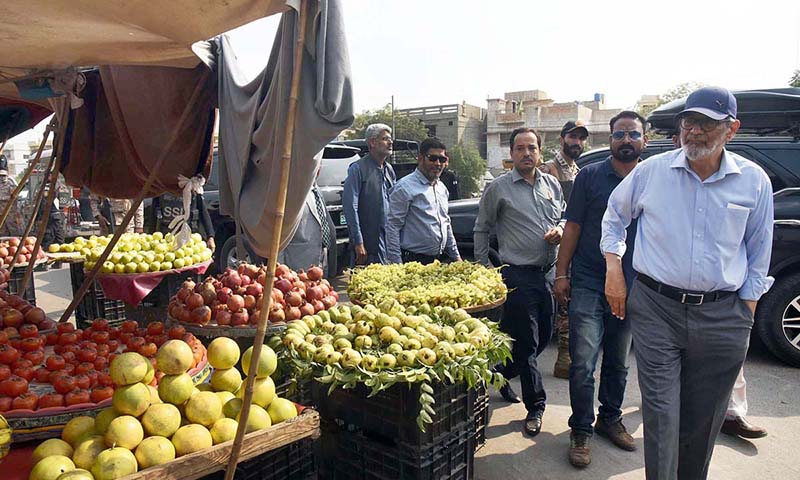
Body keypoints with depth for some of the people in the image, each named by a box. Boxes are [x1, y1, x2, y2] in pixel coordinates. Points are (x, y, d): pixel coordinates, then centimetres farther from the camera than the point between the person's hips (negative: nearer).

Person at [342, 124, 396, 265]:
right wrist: (358, 243, -18)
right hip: (368, 242, -7)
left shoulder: (389, 170, 13)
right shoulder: (358, 169, -9)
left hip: (390, 240, 7)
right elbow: (350, 206, -14)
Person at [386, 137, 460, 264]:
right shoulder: (404, 187, -10)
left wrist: (456, 256, 19)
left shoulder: (442, 188, 14)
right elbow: (392, 227, -14)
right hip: (414, 261, -7)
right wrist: (396, 263, -18)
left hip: (442, 259, 7)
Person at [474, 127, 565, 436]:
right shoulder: (499, 188, -2)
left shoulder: (552, 185, 12)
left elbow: (565, 218, 24)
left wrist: (560, 231, 0)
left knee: (544, 335, 15)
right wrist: (483, 269, 0)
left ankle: (501, 374, 37)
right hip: (518, 275, -6)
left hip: (548, 272, 6)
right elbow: (481, 230, 3)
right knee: (527, 341, -1)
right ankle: (535, 406, 15)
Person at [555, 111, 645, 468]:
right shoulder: (590, 176, -1)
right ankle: (581, 432, 12)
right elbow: (572, 227, -2)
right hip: (588, 284, -3)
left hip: (630, 287, 4)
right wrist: (561, 274, -7)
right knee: (583, 364, -5)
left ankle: (610, 419, 36)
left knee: (618, 363, 17)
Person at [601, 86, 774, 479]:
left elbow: (758, 255, 9)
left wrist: (746, 314, 6)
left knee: (704, 418, 14)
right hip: (656, 309, -1)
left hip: (722, 317, 2)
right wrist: (614, 270, 4)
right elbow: (615, 215, 13)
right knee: (660, 412, -1)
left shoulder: (754, 181, 2)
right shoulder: (652, 170, -1)